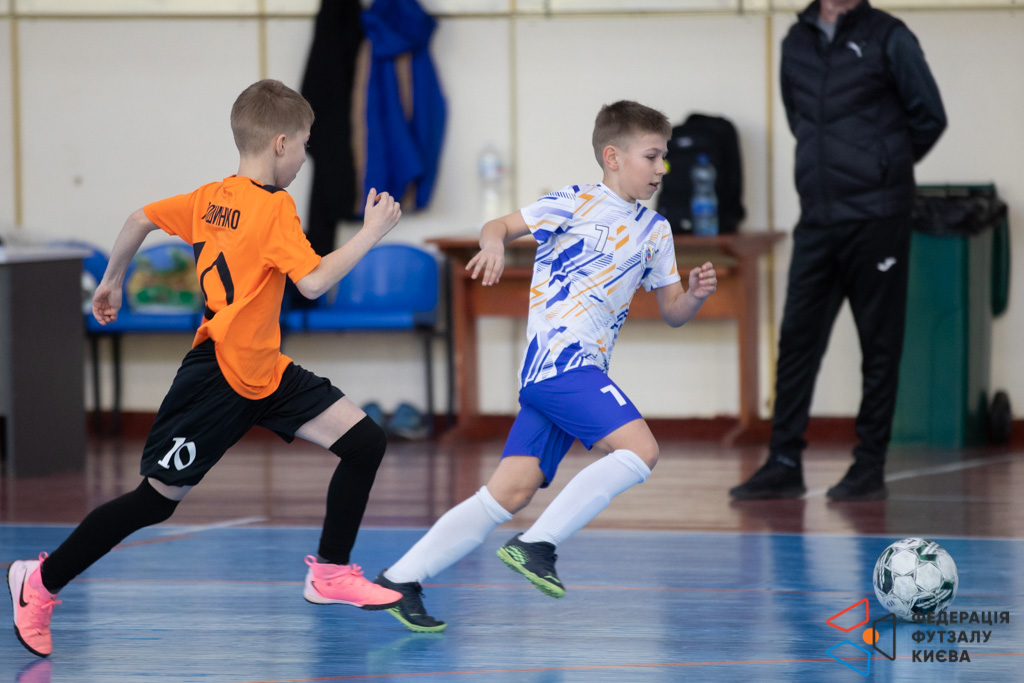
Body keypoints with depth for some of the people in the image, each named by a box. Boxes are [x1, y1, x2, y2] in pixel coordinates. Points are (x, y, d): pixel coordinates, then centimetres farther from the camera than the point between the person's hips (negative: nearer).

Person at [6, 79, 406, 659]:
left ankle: (332, 571, 9)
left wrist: (112, 282, 25)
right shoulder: (274, 208, -17)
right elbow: (314, 282, -26)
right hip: (218, 377, -9)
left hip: (266, 372, 9)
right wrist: (371, 234, -17)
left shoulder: (211, 198, 7)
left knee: (365, 442, 0)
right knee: (156, 499, 1)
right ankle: (40, 582, 13)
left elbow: (141, 220, 13)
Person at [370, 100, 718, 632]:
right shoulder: (577, 204, 0)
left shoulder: (654, 231, 19)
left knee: (511, 493, 0)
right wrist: (494, 242, -26)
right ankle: (537, 545, -18)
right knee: (639, 450, -20)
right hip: (558, 359, -7)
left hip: (579, 372, 7)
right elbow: (499, 226, -3)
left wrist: (696, 295, 1)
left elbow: (672, 312, 23)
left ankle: (400, 579, 1)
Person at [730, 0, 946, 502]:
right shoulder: (796, 42, 12)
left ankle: (870, 467, 6)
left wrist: (886, 168, 8)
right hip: (817, 219, 5)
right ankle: (784, 464, 7)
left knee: (880, 344, 2)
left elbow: (930, 117, -1)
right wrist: (831, 167, 14)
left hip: (876, 218, -5)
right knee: (797, 339, 3)